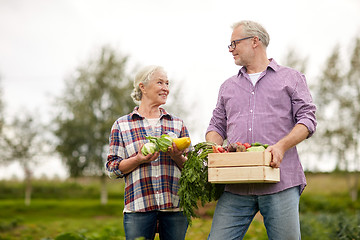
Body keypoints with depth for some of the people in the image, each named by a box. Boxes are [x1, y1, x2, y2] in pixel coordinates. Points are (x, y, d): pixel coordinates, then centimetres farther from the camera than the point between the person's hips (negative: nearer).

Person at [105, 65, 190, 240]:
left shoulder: (178, 124, 14)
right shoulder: (121, 125, 8)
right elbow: (112, 169, 3)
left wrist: (178, 157, -10)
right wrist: (138, 160, -14)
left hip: (175, 206, 2)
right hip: (138, 206, -2)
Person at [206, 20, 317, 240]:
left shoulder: (291, 78, 12)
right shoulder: (228, 86, 24)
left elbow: (308, 119, 3)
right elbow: (217, 126, 21)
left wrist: (282, 145, -15)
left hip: (280, 183, -3)